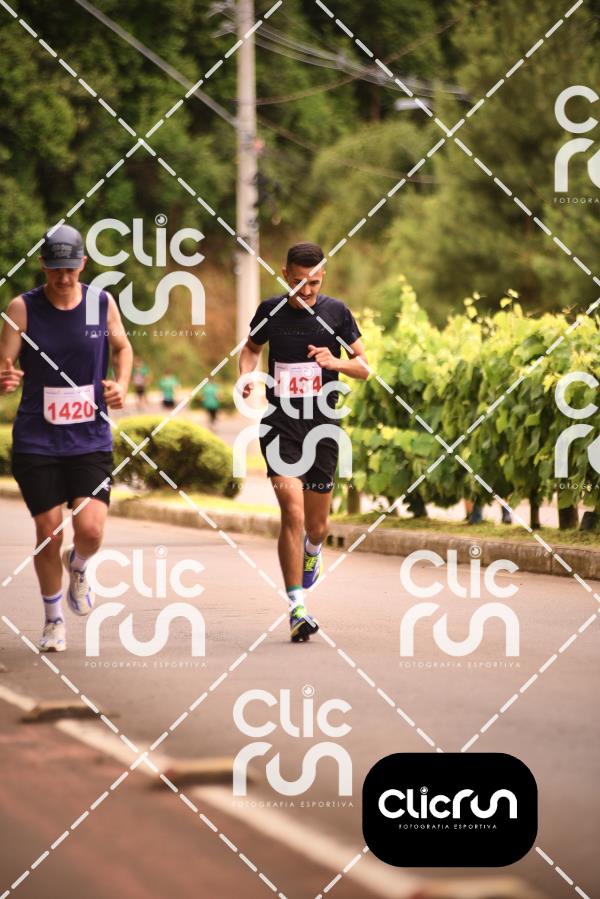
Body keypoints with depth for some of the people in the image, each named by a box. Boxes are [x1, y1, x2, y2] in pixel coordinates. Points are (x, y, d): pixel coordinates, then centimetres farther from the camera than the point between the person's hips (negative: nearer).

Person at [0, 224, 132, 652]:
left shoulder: (103, 304, 0)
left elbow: (122, 347, 19)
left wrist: (121, 385, 2)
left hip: (91, 440, 1)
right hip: (36, 441, -1)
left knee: (90, 529, -14)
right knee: (49, 534, 0)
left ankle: (78, 566, 24)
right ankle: (54, 619, 23)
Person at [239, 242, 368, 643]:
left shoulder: (336, 312, 0)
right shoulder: (271, 310, 1)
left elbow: (364, 367, 7)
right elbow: (252, 346, 20)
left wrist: (335, 362, -14)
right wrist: (247, 374, -1)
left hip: (322, 428, 1)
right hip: (280, 425, -1)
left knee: (316, 524, 10)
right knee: (293, 513, -17)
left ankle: (313, 550, 49)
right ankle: (297, 608, -16)